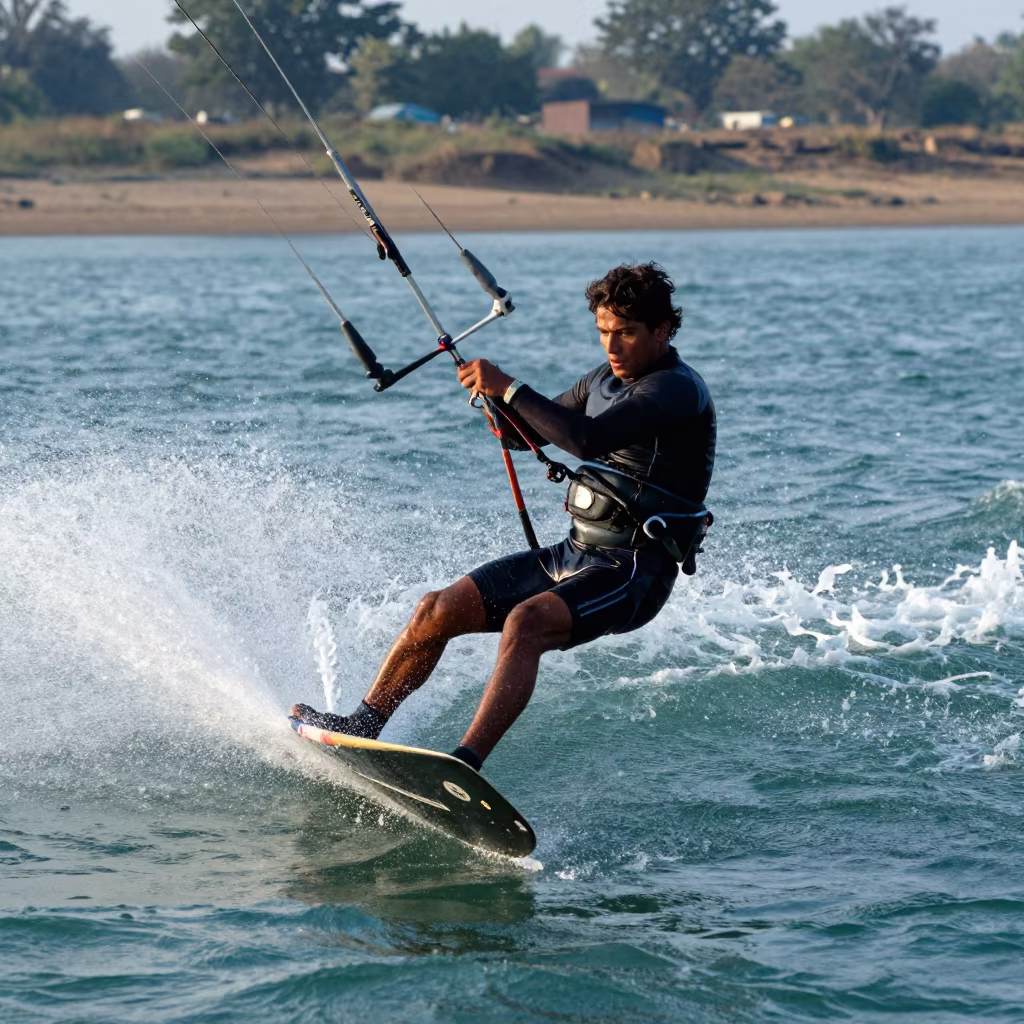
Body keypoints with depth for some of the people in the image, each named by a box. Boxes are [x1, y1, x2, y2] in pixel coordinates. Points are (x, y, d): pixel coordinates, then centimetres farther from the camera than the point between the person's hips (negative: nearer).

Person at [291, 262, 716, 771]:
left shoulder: (678, 388, -15)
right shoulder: (606, 379, 13)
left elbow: (589, 439, -30)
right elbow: (526, 434, 21)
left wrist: (510, 387, -25)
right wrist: (495, 395, -1)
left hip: (633, 573, -9)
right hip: (575, 552, 9)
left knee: (525, 622, -35)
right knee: (439, 609, 1)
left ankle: (466, 762, -43)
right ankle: (362, 724, 13)